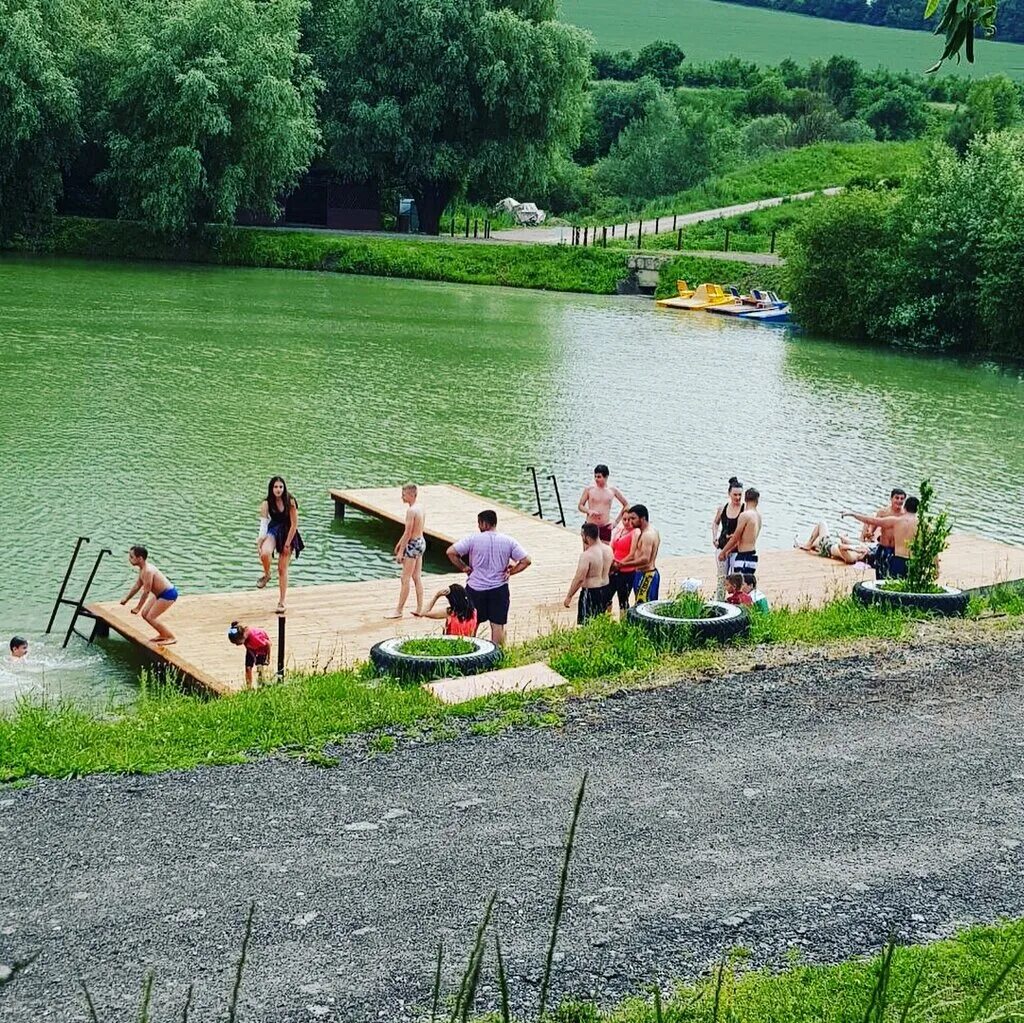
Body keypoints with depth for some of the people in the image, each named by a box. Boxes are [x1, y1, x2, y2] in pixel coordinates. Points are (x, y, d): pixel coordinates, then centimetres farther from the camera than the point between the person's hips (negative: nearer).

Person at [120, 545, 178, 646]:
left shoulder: (148, 571, -26)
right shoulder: (142, 569, 5)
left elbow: (146, 592, -23)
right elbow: (137, 586, 18)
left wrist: (138, 608, -15)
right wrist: (126, 599, 20)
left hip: (168, 594, -10)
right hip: (160, 593, 10)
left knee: (150, 617, -9)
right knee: (144, 614, 12)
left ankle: (172, 637, -1)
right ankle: (163, 634, 24)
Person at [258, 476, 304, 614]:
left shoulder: (290, 502, -18)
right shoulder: (267, 504, -13)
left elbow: (294, 524, -13)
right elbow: (263, 523, -15)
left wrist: (288, 543, -12)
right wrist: (260, 540, -29)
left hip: (288, 534, -1)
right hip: (273, 531, 1)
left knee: (282, 569, 3)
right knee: (265, 553, -32)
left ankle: (281, 602, 14)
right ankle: (267, 575, 2)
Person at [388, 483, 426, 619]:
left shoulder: (411, 511, -21)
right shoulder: (420, 508, 8)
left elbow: (408, 533, -21)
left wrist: (401, 552, -16)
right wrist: (400, 543, 22)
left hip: (413, 545, -9)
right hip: (421, 542, 9)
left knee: (405, 580, -2)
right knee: (417, 578, 14)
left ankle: (399, 611, 4)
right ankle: (419, 608, 18)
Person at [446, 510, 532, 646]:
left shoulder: (473, 539, -9)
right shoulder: (508, 541, -3)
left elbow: (450, 552, -12)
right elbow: (526, 560, -5)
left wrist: (464, 567, -2)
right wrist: (511, 571, 3)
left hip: (476, 589, -1)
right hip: (499, 589, 1)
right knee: (498, 625, 7)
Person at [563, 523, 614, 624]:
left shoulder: (586, 555, -23)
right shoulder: (608, 549, 0)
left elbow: (579, 579, -22)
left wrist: (569, 596, -13)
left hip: (591, 592, -8)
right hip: (606, 589, 8)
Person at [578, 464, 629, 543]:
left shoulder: (612, 491, 1)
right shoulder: (589, 489, -2)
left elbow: (626, 505, 11)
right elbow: (580, 506, 4)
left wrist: (617, 521, 4)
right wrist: (589, 511, -17)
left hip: (606, 527, 1)